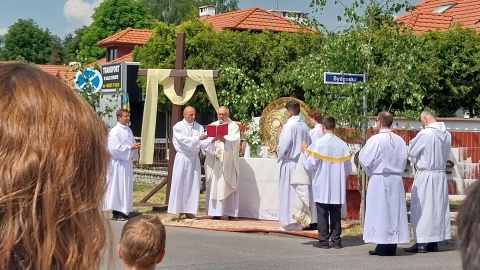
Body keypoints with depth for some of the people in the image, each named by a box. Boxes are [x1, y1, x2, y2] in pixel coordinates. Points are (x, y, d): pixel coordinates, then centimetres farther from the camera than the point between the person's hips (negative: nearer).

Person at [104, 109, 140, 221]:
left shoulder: (128, 130, 13)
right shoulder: (114, 131, -12)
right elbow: (115, 148, -19)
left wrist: (135, 146, -1)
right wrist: (130, 147, -18)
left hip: (127, 162, 8)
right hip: (118, 163, -8)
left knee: (127, 187, 10)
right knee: (117, 186, -5)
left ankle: (123, 211, 16)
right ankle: (116, 212, 0)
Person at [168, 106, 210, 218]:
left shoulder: (199, 127, 9)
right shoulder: (178, 127, -1)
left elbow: (203, 143, 0)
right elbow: (183, 140, -15)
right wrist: (198, 138, -24)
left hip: (194, 159, 4)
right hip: (182, 158, -4)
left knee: (193, 184, 3)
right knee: (179, 184, -4)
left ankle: (189, 211, 7)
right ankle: (177, 211, 0)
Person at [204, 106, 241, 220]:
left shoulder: (234, 126, 6)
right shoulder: (212, 125, 15)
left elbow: (235, 141, -11)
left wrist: (225, 140, -29)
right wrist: (211, 140, -19)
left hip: (228, 162, -3)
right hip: (214, 161, 3)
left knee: (228, 187, -3)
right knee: (214, 186, 0)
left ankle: (231, 212, 0)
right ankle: (216, 212, 2)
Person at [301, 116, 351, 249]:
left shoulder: (318, 143, -12)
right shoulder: (342, 144, 0)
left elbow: (310, 165, -10)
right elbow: (348, 168, 5)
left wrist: (305, 152, 5)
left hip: (322, 186, -3)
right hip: (337, 187, 3)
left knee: (323, 213, 3)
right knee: (336, 213, 9)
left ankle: (323, 240, 4)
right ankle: (336, 240, 10)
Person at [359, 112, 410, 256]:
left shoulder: (375, 139, -14)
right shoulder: (400, 140, 1)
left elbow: (364, 159, -9)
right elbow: (403, 161, 6)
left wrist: (370, 171, 9)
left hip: (379, 180, -5)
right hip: (396, 180, 5)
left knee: (380, 211, 2)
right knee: (394, 211, 9)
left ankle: (382, 247, 3)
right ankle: (392, 247, 12)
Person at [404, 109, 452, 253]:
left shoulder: (425, 134, -16)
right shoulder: (446, 134, 4)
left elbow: (411, 151, -6)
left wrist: (415, 140, 10)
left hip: (425, 176, -7)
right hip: (441, 176, 7)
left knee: (421, 209, 0)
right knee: (438, 208, 11)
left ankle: (421, 243, -1)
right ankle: (434, 242, 15)